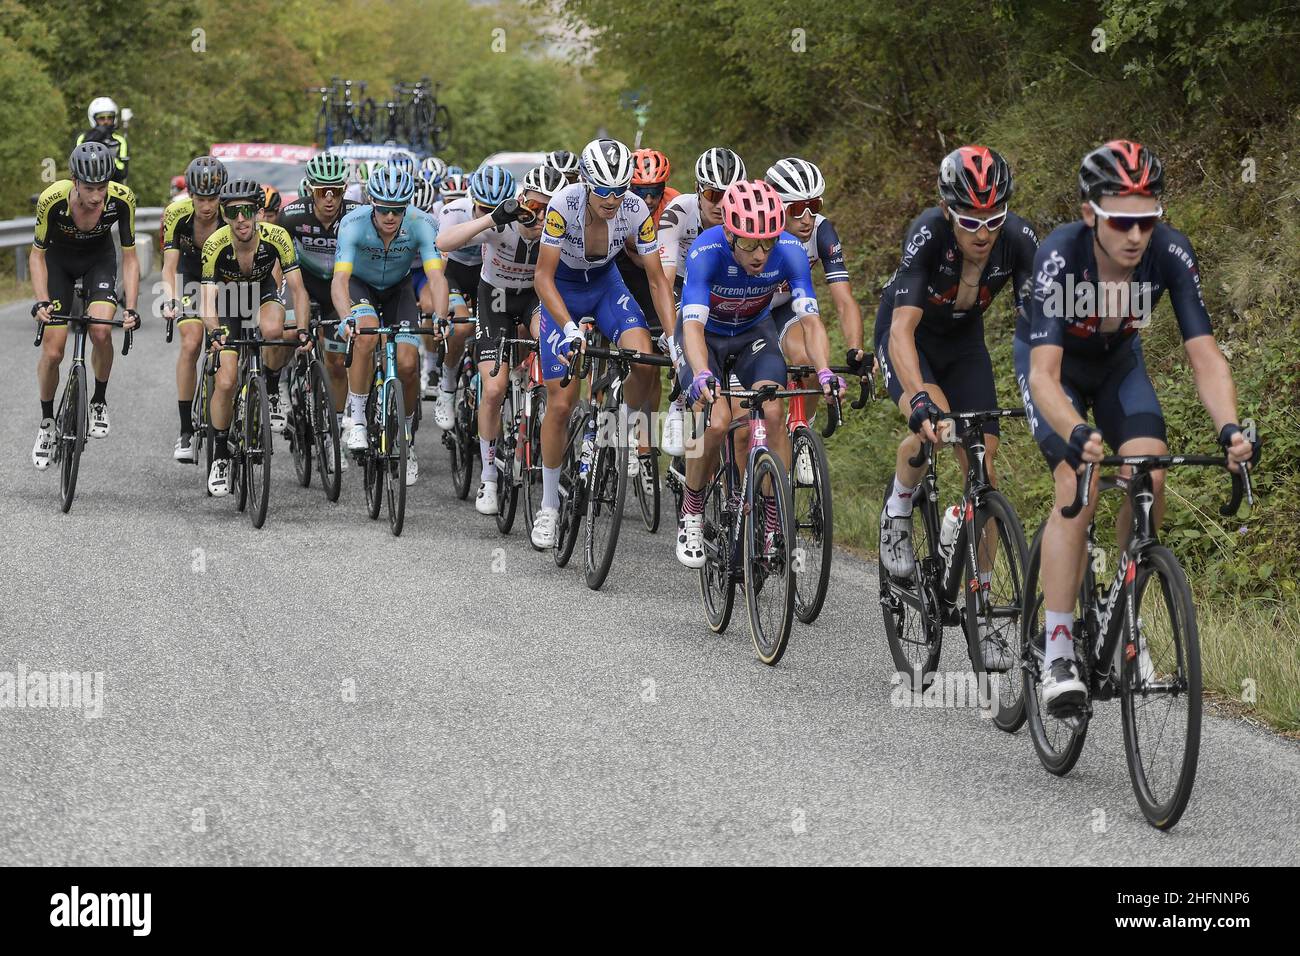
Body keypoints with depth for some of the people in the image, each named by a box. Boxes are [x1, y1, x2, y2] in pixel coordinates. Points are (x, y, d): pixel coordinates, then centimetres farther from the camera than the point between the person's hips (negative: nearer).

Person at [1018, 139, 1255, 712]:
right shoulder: (1059, 257, -38)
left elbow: (1204, 354, -30)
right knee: (1078, 485, -24)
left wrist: (1229, 427, -48)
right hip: (1052, 362, -3)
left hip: (1117, 363, 3)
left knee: (1149, 478, -18)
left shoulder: (1170, 252, -29)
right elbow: (1044, 375, -43)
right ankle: (1057, 651, -18)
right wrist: (1077, 435, -62)